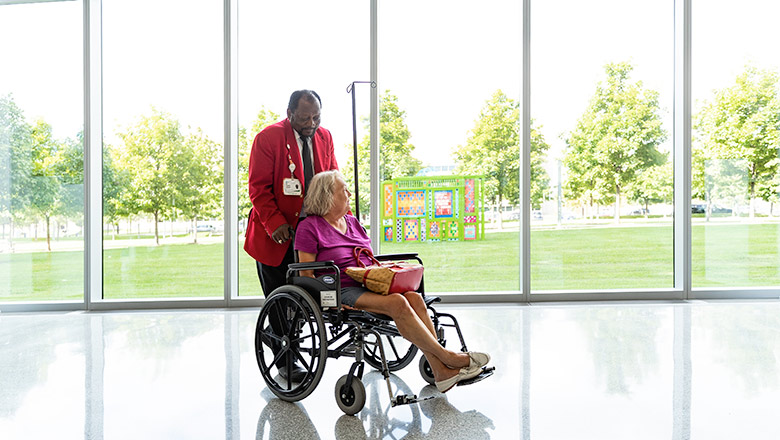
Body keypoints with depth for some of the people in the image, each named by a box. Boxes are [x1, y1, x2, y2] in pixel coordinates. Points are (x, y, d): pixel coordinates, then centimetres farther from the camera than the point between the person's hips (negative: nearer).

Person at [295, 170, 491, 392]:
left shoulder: (352, 222, 21)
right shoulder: (309, 227, 0)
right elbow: (306, 274, -6)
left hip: (369, 285, 7)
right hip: (344, 291, -6)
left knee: (414, 297, -21)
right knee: (397, 303, -29)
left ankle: (440, 370, -25)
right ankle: (446, 357, -21)